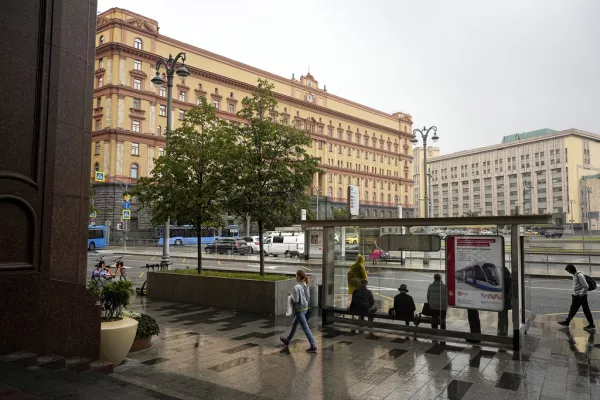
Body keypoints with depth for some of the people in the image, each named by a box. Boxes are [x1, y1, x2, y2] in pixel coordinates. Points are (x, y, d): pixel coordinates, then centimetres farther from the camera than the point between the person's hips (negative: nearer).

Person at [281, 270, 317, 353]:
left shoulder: (296, 287, -22)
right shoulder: (305, 286, 1)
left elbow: (295, 300, -22)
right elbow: (308, 298, 7)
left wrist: (290, 295, -5)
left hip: (299, 310, -9)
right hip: (305, 308, 9)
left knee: (306, 328, -3)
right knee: (294, 325, 25)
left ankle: (313, 346, -1)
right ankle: (288, 340, 42)